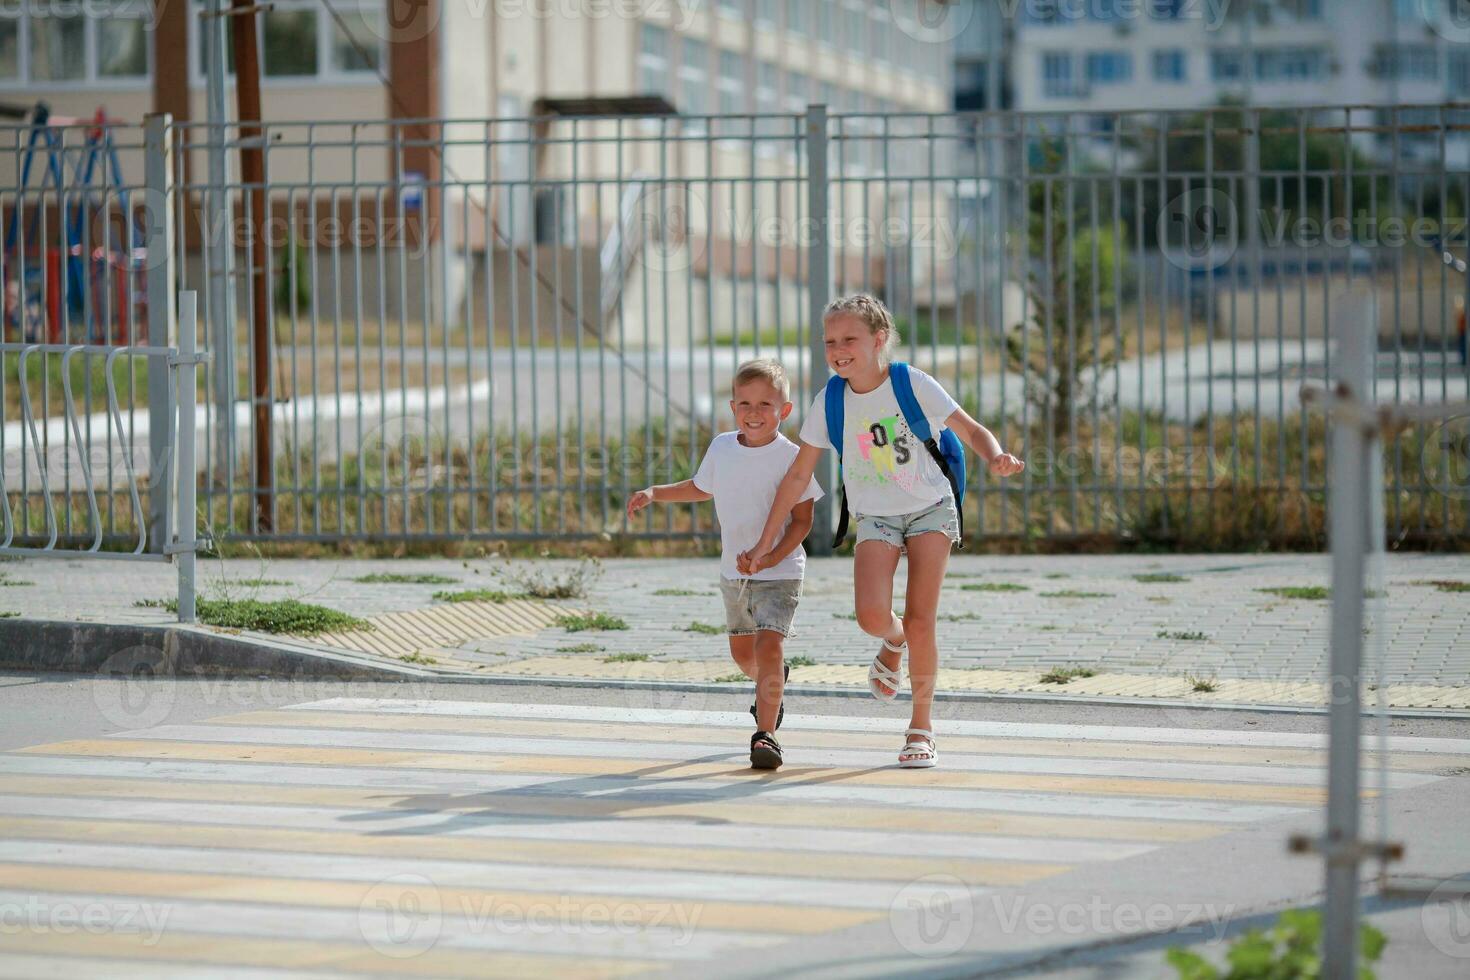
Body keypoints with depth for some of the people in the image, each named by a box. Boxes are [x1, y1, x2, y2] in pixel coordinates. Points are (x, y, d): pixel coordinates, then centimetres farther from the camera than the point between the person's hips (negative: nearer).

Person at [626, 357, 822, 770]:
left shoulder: (791, 457, -15)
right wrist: (654, 493, 13)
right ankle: (773, 682, 53)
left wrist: (772, 557, -25)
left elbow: (802, 519, -13)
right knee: (742, 652, 21)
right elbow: (702, 488, 22)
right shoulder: (721, 447, 1)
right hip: (734, 573, 6)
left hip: (779, 573, -6)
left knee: (769, 647, -22)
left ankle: (765, 734, -19)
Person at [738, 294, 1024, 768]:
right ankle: (893, 643, 16)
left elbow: (972, 430, -8)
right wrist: (765, 543, 0)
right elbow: (798, 474, 0)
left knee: (920, 621, -11)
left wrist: (996, 458, -32)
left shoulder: (914, 384, -12)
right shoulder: (829, 403, -6)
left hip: (931, 510, -2)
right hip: (875, 518, 2)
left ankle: (921, 725, 8)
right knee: (871, 614, -22)